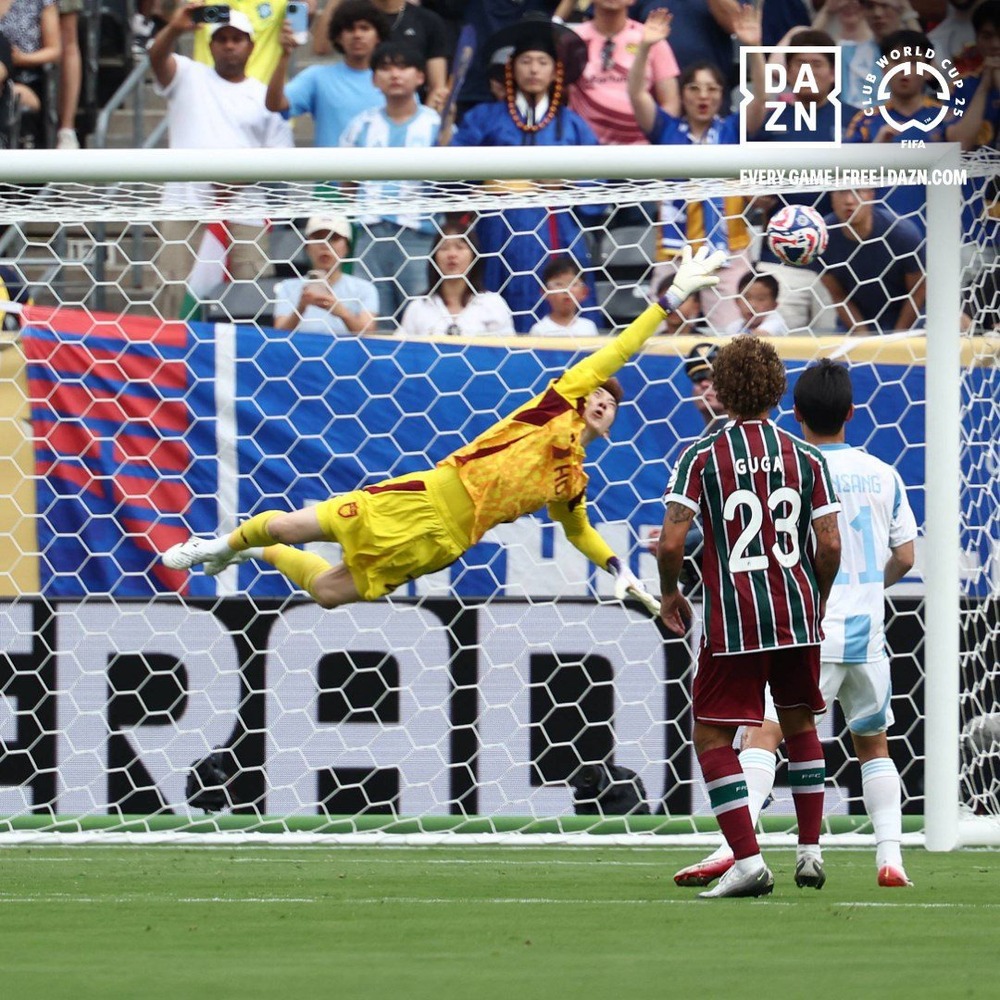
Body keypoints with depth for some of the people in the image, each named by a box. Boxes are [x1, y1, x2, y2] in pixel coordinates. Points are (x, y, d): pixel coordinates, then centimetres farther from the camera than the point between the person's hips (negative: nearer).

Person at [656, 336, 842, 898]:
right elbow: (830, 544, 0)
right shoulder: (807, 458, 4)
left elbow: (672, 542, -11)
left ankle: (748, 860, -9)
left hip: (734, 621, -4)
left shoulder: (702, 457, -4)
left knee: (712, 738, 3)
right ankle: (811, 851, 22)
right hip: (798, 617, 4)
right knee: (800, 724, 22)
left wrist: (670, 594, 7)